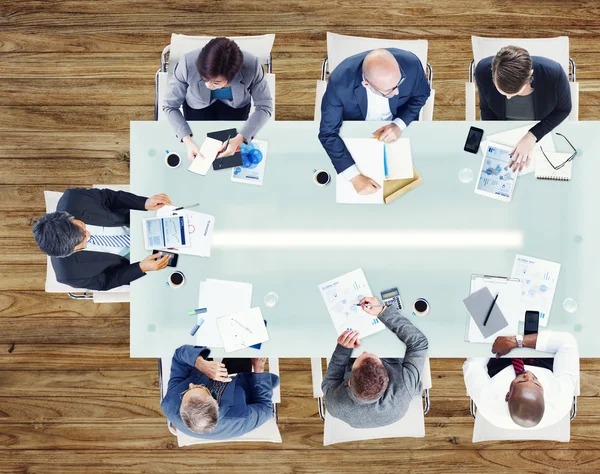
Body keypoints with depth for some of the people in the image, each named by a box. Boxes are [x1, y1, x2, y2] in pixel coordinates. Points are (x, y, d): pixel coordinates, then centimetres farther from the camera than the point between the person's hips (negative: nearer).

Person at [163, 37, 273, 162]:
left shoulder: (252, 66, -39)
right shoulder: (188, 64, -39)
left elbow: (264, 107, -24)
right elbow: (170, 106, -25)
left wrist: (239, 139, -39)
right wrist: (187, 141, -40)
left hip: (235, 103, 0)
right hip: (198, 104, 0)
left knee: (231, 154, -5)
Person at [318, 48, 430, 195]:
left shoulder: (410, 64, -31)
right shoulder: (340, 81, -37)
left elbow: (421, 94, -8)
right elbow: (328, 134, -30)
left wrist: (399, 125, -26)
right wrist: (355, 176, -41)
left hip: (399, 127, 1)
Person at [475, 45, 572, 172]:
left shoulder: (554, 73, -33)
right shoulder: (483, 70, -29)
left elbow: (563, 109, -12)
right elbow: (486, 107, -9)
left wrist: (532, 136, -25)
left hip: (542, 133, 0)